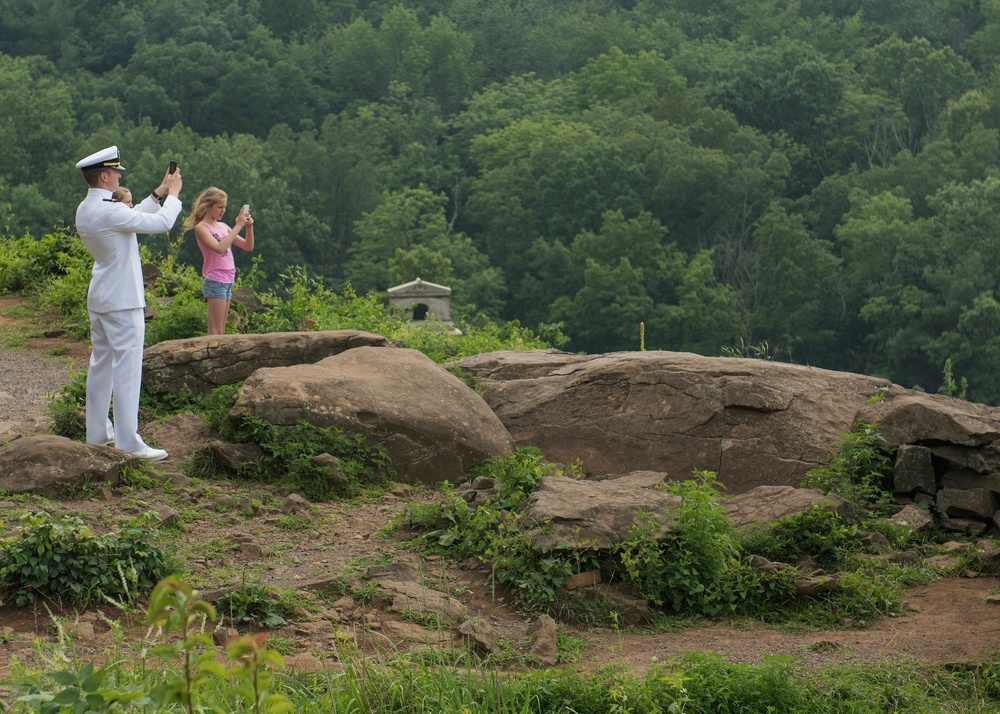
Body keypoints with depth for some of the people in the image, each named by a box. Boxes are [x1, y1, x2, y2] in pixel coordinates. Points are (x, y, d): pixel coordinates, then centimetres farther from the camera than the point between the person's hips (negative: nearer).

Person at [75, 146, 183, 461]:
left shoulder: (85, 210, 7)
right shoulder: (109, 211, -22)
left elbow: (134, 218, 19)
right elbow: (161, 223, -18)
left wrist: (158, 193, 19)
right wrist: (173, 194, -2)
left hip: (98, 300, 10)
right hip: (122, 303, -10)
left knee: (100, 365, 16)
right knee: (127, 370, -7)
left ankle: (98, 432, 24)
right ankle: (128, 443, -8)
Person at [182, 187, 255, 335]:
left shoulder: (223, 227, 14)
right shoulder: (201, 227, -8)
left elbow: (248, 247, 14)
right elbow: (220, 248, -24)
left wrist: (249, 227, -3)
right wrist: (237, 226, -21)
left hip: (227, 281, 8)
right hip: (215, 281, -8)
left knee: (221, 331, 7)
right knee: (215, 331, -11)